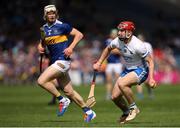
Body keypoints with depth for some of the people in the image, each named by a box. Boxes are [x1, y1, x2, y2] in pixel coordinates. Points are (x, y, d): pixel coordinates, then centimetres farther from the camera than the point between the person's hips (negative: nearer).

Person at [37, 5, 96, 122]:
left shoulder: (62, 26, -7)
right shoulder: (44, 29, 12)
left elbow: (79, 34, -6)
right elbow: (42, 43, 27)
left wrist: (71, 47, -17)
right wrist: (40, 47, 4)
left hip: (63, 60, -7)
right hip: (55, 62, 7)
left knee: (41, 81, -18)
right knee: (69, 92, 8)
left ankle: (62, 100, -4)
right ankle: (88, 112, 17)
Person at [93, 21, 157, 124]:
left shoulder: (137, 45, -27)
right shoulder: (118, 41, -9)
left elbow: (150, 61, -20)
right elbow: (108, 49, 15)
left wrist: (151, 78, -29)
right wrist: (99, 63, 11)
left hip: (141, 70, -7)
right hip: (127, 70, 7)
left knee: (121, 83, -33)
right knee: (115, 97, -2)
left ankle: (133, 108, -12)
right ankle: (126, 112, 27)